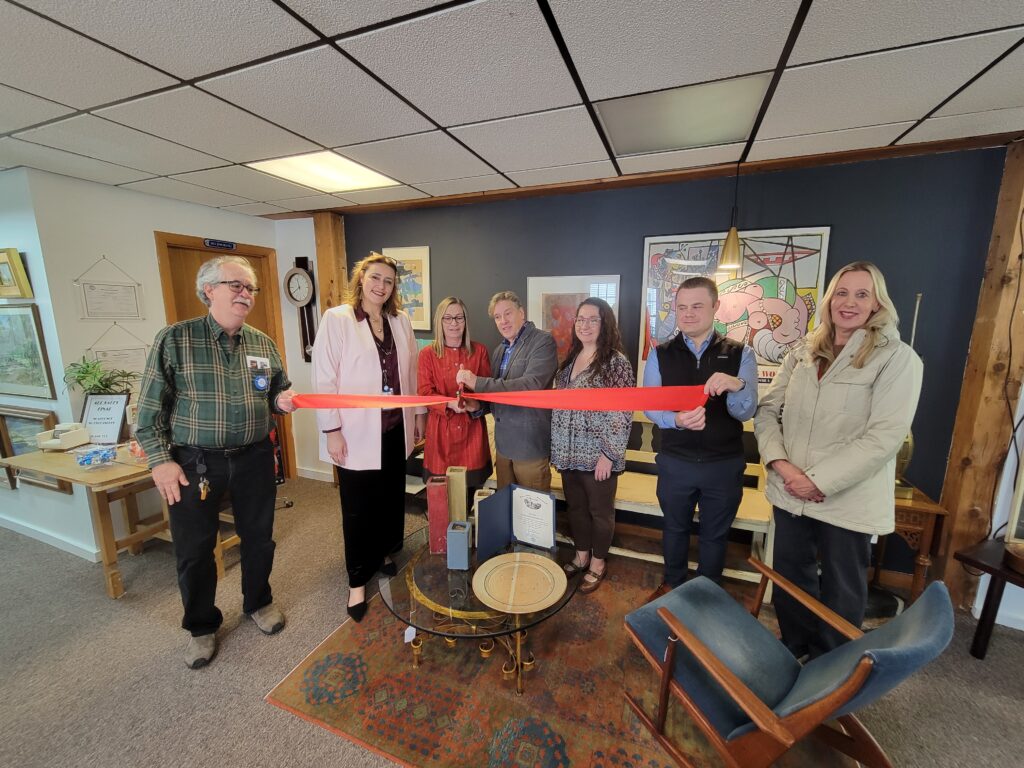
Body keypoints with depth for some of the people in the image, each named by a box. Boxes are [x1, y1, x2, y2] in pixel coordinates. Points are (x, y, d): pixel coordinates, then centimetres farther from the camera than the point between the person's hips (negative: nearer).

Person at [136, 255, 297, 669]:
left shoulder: (263, 343, 5)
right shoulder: (174, 339, -6)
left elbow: (278, 392, 14)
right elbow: (150, 409, -5)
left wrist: (281, 401, -8)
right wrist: (161, 460, -10)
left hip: (254, 458, 3)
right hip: (194, 463, -3)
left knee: (258, 537, 16)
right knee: (194, 549, 10)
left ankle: (258, 601, 41)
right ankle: (202, 626, 35)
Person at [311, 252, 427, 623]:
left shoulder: (401, 321, 6)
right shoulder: (336, 319, -8)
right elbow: (324, 379, -11)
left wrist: (419, 412, 13)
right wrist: (331, 430, -13)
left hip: (395, 428, 5)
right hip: (357, 432, -4)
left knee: (392, 496, 18)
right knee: (358, 507, 8)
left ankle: (384, 554, 42)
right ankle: (358, 580, 27)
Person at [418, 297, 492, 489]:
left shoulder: (479, 350, 5)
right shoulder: (427, 354, 1)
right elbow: (424, 392, -3)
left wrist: (477, 404, -17)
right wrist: (449, 404, -21)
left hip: (472, 428, 1)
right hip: (441, 428, -1)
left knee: (472, 489, 7)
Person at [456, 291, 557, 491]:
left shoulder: (543, 341, -11)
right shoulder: (499, 350, 11)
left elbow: (531, 385, -25)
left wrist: (478, 383, -25)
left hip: (530, 443, -6)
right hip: (503, 442, 7)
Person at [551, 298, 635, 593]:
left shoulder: (616, 362, -13)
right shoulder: (570, 359, 8)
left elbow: (622, 414, -15)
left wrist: (608, 454, -17)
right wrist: (557, 448, 13)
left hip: (597, 454, -6)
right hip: (568, 452, 6)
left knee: (600, 511, 12)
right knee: (575, 507, 19)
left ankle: (598, 563, 33)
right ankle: (581, 555, 40)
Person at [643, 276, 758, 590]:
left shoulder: (740, 354, -5)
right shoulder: (661, 355, -4)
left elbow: (746, 412, -13)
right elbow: (649, 406, -11)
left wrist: (736, 385, -36)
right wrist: (677, 420, -32)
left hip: (725, 464, 0)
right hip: (675, 462, 1)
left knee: (715, 535, 19)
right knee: (675, 528, 21)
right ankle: (672, 585, 46)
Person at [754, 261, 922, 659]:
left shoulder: (897, 358, -9)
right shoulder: (803, 354, 3)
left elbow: (884, 437, -17)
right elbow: (767, 409, 2)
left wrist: (818, 479, -19)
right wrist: (781, 463, -13)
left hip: (847, 501, -4)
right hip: (790, 493, 4)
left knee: (840, 594, 16)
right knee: (790, 578, 20)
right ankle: (794, 651, 45)